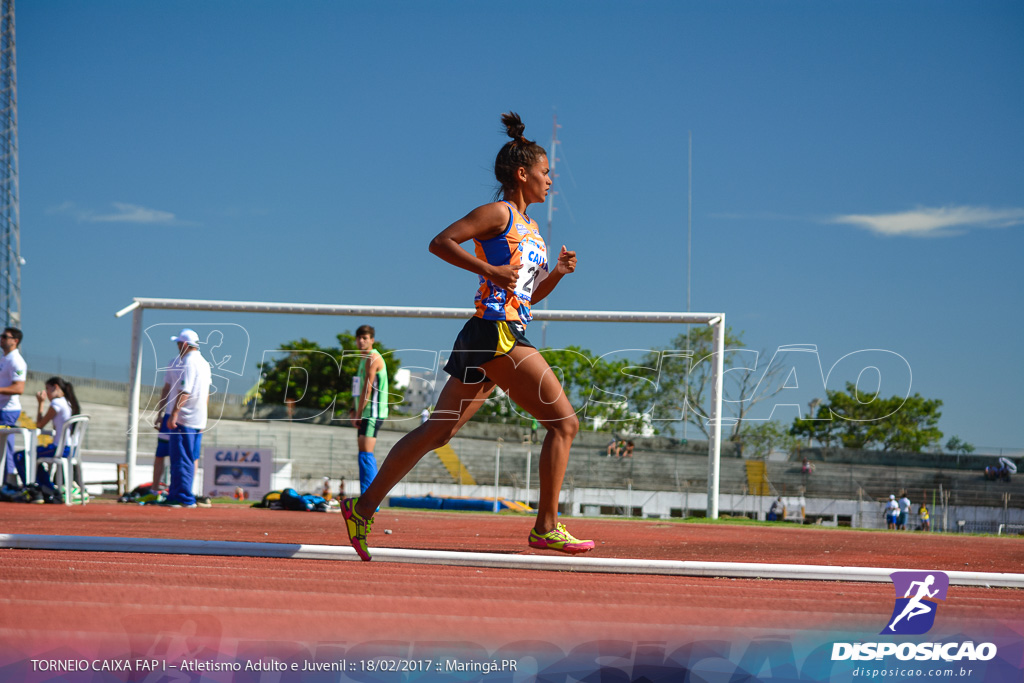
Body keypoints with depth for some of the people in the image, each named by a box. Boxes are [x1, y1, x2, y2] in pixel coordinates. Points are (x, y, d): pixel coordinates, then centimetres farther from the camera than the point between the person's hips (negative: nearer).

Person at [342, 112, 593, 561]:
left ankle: (364, 508, 9)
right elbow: (440, 242, -13)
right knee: (564, 422, -8)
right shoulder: (498, 213, -4)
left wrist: (557, 272, 9)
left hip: (501, 336, 9)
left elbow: (529, 295, 27)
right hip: (496, 332, -9)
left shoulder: (530, 227, 23)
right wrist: (490, 270, -18)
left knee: (437, 431, 7)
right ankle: (546, 528, -6)